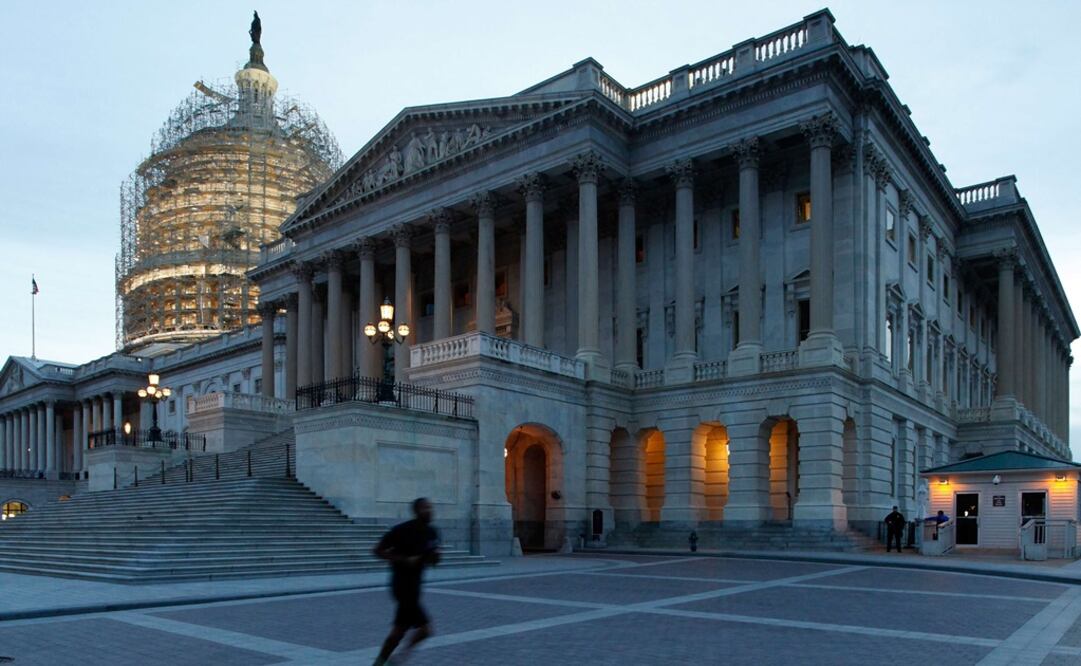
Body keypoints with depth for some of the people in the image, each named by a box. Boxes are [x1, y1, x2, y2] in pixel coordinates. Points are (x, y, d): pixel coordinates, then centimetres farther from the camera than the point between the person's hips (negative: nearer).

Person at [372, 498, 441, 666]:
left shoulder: (432, 533, 4)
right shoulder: (402, 530, -16)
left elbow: (433, 560, 16)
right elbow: (378, 551, -13)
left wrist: (435, 557, -9)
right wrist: (404, 559, -22)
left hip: (414, 584, 7)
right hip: (403, 585, -7)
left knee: (399, 630, 13)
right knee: (425, 628, -13)